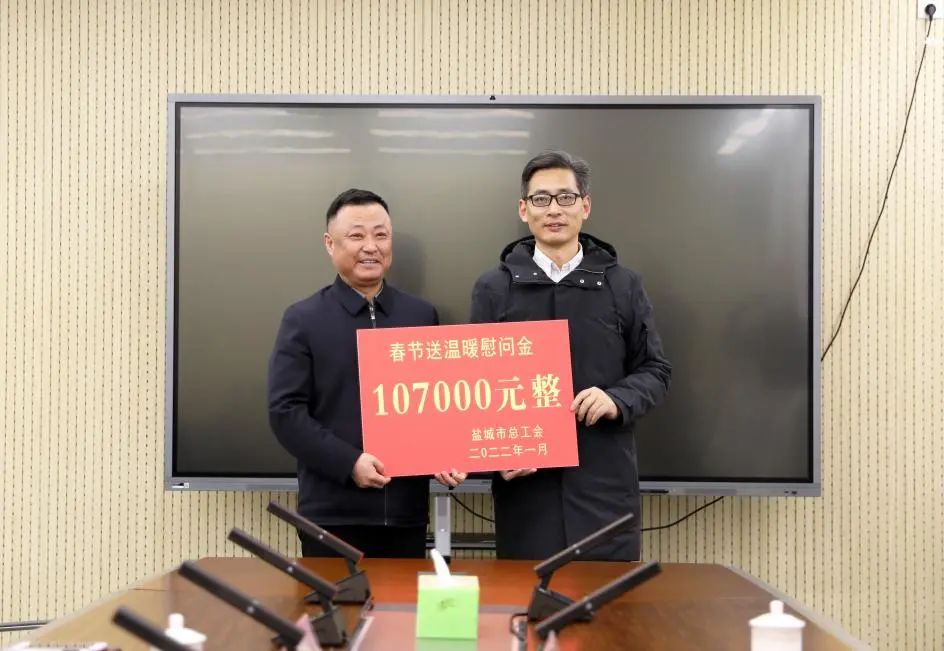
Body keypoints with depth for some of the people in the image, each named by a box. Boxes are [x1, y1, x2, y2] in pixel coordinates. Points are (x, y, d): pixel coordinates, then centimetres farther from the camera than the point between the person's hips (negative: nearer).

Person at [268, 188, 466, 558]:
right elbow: (285, 411, -5)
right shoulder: (303, 320, 1)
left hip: (407, 510, 3)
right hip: (332, 513, -3)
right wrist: (350, 462, -16)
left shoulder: (423, 316, 10)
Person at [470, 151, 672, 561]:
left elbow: (655, 371, 10)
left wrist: (617, 400, -12)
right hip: (524, 481, 0)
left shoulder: (622, 286, 7)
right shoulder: (494, 288, 6)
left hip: (604, 479, 0)